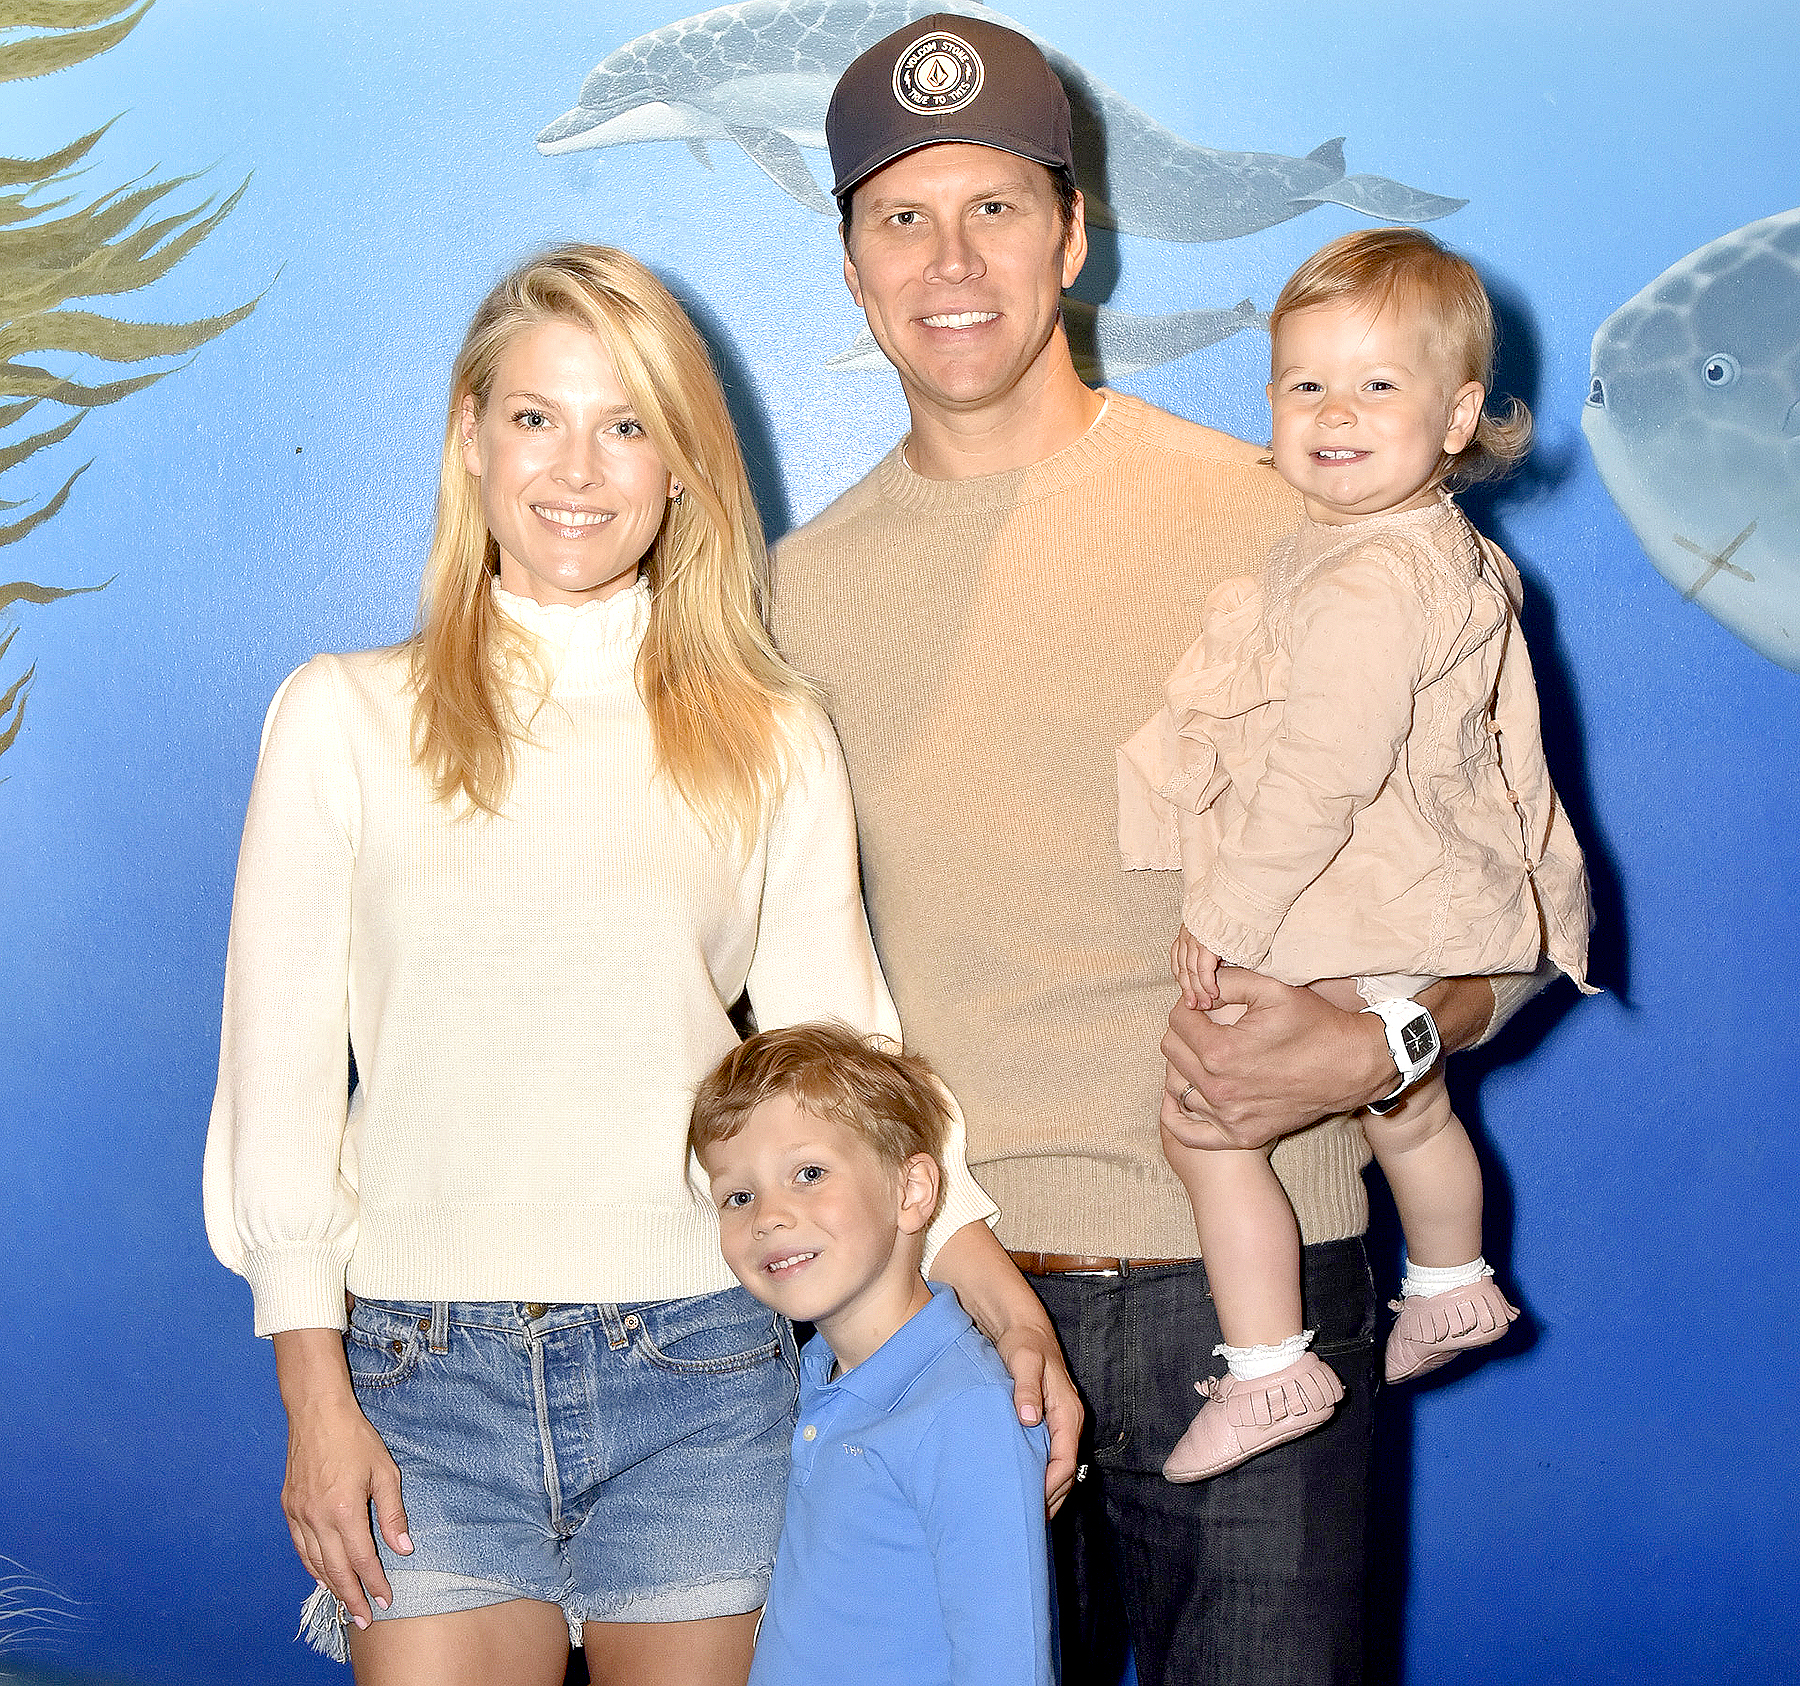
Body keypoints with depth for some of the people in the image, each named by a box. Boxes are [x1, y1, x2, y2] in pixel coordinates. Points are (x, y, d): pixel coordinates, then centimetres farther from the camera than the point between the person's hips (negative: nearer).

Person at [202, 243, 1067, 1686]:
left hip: (697, 1370, 1)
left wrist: (1000, 1296, -8)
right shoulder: (344, 717, 3)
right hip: (424, 1367, -1)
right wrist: (316, 1399, -2)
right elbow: (281, 1067, 2)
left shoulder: (772, 738, 6)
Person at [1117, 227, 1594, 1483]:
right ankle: (1453, 1287, 53)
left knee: (1204, 1120, -4)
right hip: (1415, 910, 11)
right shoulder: (1440, 546, 7)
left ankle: (1268, 1369, 5)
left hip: (1346, 931, -11)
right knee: (1407, 1105, 30)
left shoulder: (1371, 586, -28)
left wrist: (1221, 918, -22)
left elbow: (1317, 778, -29)